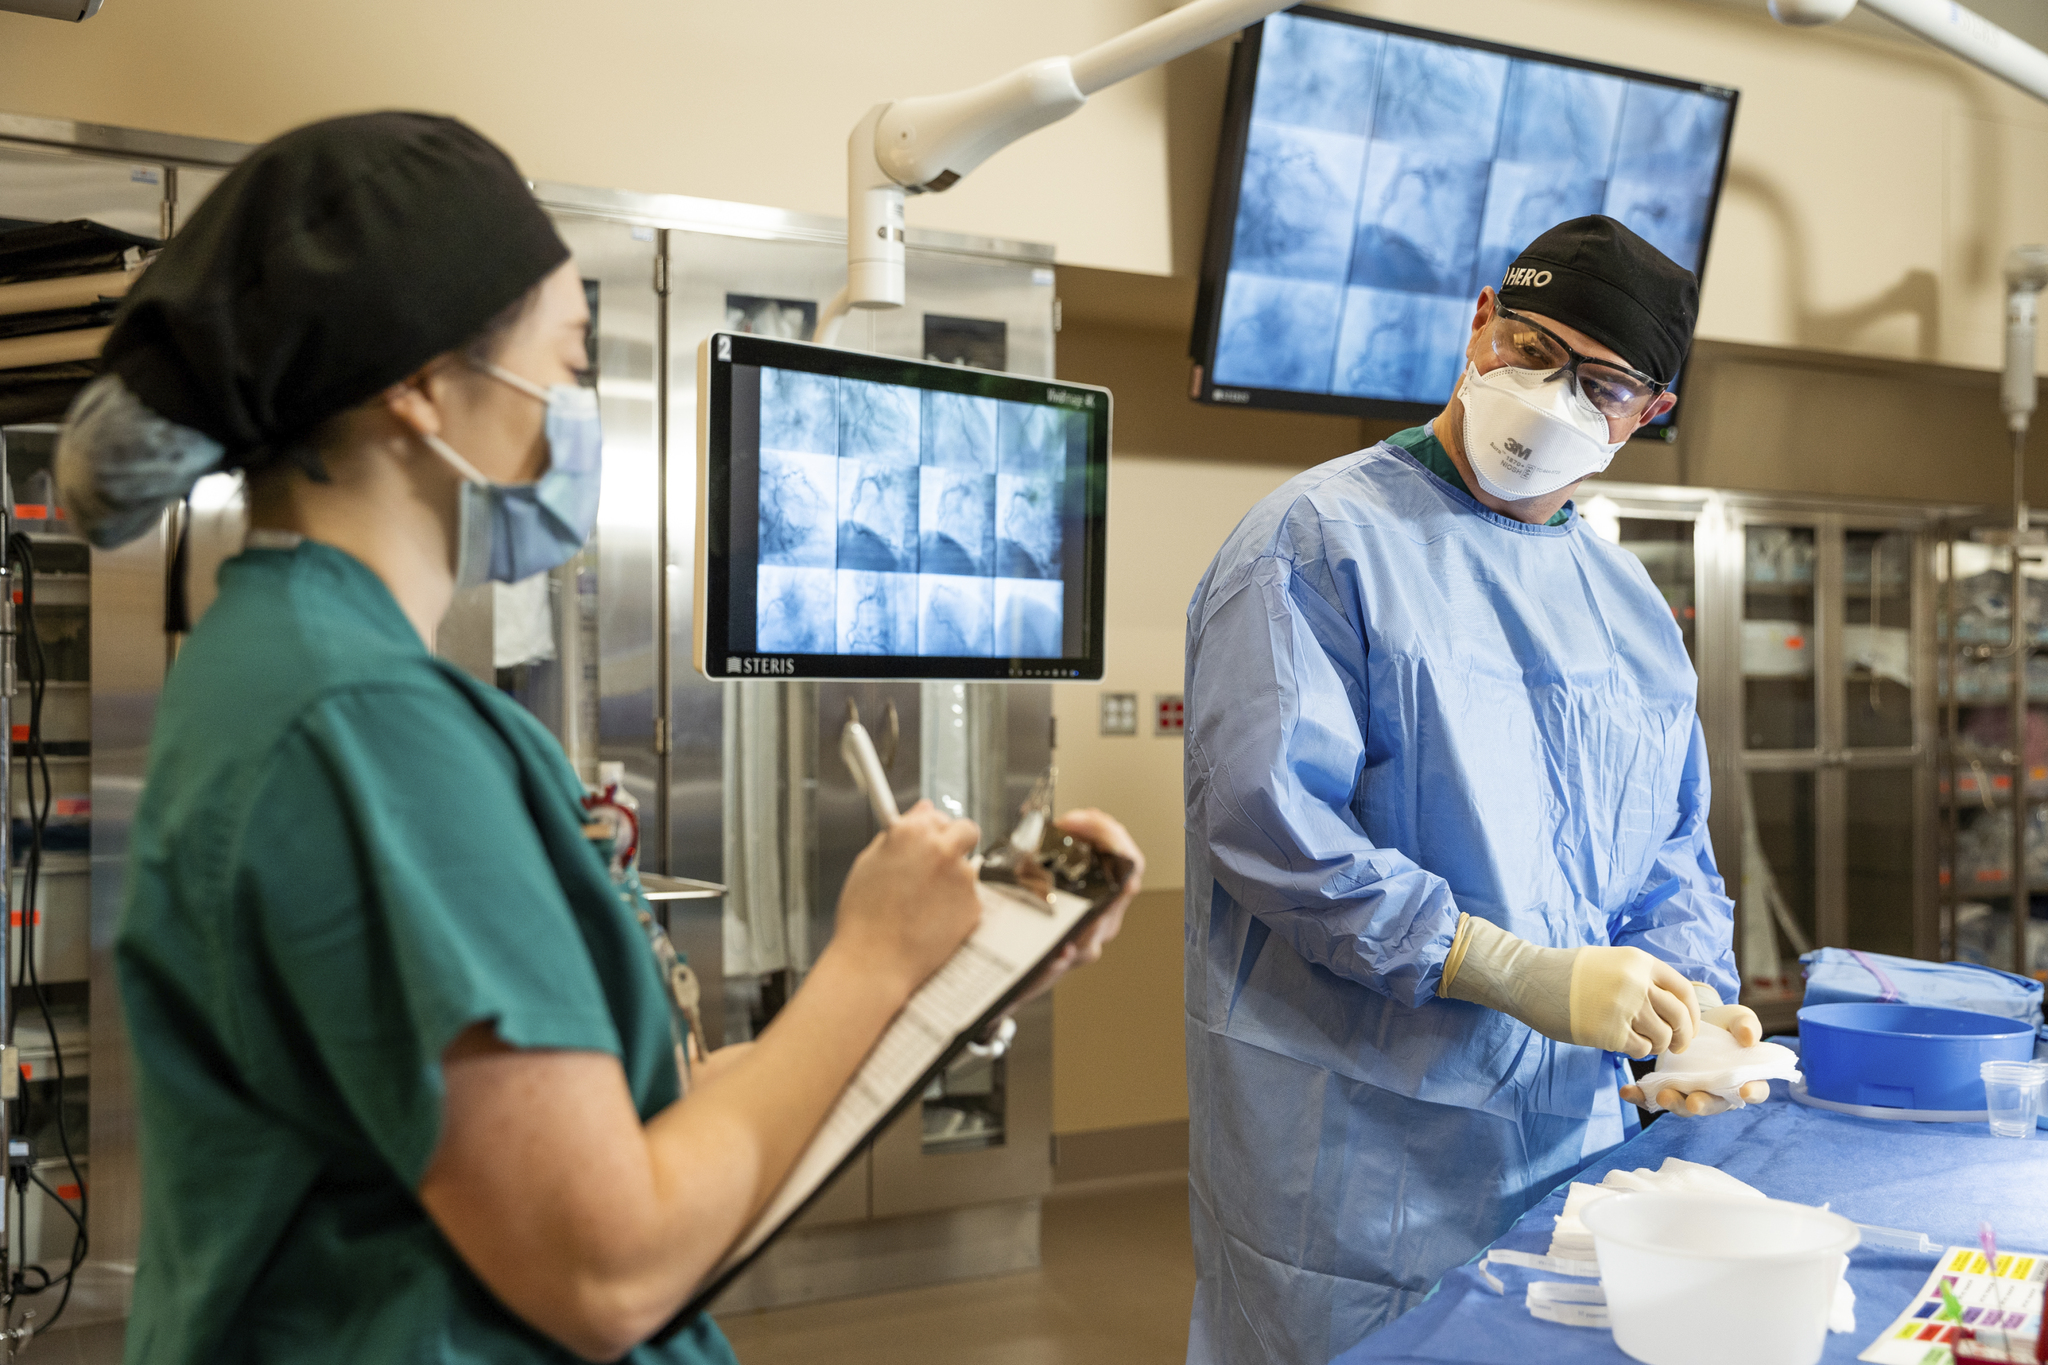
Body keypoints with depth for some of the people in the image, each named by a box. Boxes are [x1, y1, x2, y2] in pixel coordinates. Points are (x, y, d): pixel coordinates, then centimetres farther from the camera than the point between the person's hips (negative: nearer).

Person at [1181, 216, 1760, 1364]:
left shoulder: (1633, 609, 15)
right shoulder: (1321, 539, -8)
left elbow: (1672, 857, 19)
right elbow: (1268, 818, -19)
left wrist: (1687, 997, -3)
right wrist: (1519, 974, -23)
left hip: (1574, 1131, 7)